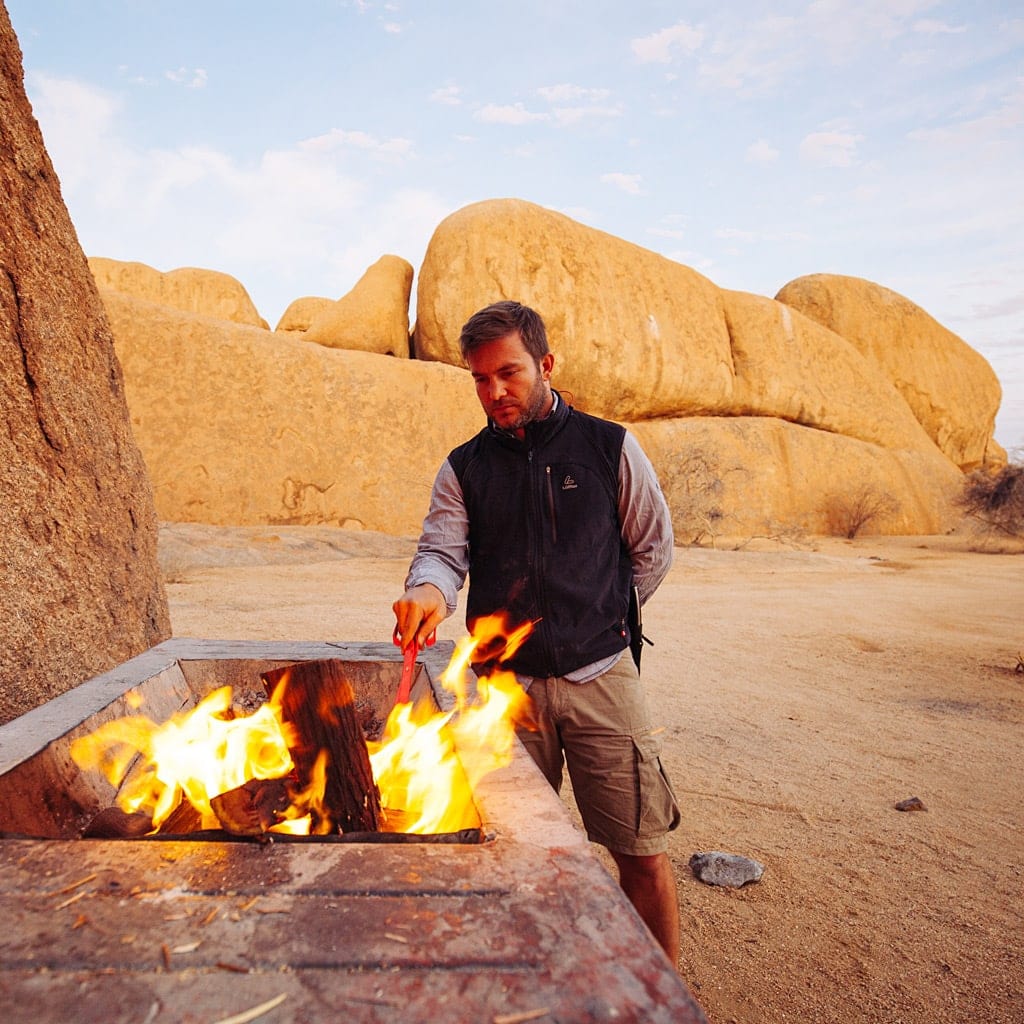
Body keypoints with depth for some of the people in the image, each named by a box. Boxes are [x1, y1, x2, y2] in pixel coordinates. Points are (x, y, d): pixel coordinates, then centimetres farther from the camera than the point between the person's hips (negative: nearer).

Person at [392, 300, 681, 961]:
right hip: (507, 684, 2)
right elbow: (443, 550, -6)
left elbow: (654, 548, 9)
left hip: (601, 677, -1)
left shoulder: (609, 447, 2)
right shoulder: (464, 468, 7)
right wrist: (429, 588, -28)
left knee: (642, 853, 4)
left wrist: (599, 617, 8)